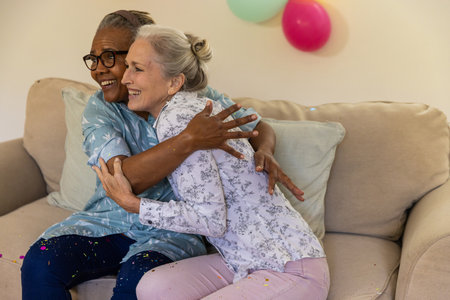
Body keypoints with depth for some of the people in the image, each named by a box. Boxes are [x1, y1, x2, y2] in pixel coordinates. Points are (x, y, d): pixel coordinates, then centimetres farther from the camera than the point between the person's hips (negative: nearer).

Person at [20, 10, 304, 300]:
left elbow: (258, 128, 6)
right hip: (109, 220, 2)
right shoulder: (99, 109, -6)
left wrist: (265, 151, -19)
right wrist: (189, 140, -37)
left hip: (172, 230, -2)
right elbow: (124, 179, -24)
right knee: (41, 262, -23)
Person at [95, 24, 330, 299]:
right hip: (247, 259, 9)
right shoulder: (193, 105, 8)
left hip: (292, 271, -9)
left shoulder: (177, 118, -20)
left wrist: (132, 203, -13)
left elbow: (211, 219, -20)